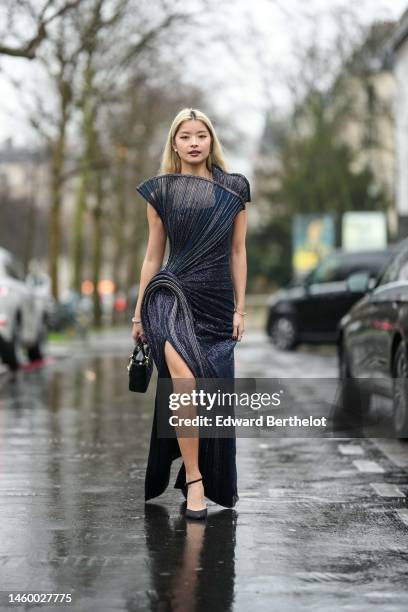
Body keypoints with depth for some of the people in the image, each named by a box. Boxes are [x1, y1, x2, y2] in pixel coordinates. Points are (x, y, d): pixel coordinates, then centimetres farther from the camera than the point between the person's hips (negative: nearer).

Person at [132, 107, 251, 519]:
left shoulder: (234, 189, 6)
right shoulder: (160, 191, 4)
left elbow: (237, 252, 9)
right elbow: (153, 255, 8)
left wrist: (240, 308, 5)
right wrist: (138, 313, 7)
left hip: (217, 303, 2)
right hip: (171, 295, -2)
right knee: (185, 382, -25)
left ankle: (215, 484, 24)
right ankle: (193, 479, -16)